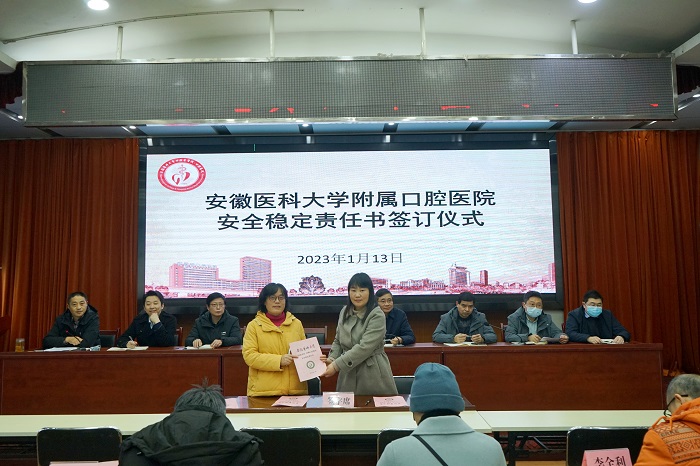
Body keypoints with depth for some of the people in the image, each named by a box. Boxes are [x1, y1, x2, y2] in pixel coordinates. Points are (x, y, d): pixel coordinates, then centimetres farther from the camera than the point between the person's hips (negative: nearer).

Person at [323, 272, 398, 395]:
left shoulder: (377, 316, -13)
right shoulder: (344, 312, 8)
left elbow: (364, 348, -19)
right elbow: (338, 341, 17)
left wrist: (336, 365, -18)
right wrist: (332, 358, -2)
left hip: (372, 374, -5)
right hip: (348, 374, 5)